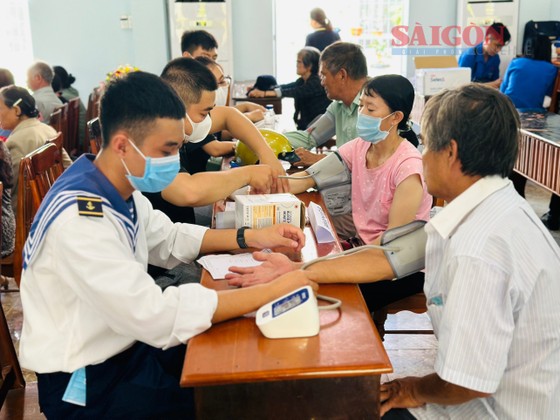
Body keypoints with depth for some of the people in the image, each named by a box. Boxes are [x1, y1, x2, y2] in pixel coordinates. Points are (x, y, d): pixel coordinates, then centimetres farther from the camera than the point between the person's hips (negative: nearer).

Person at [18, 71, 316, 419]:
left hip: (127, 344, 8)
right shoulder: (78, 218, -30)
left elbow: (169, 239, 13)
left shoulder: (119, 189, -3)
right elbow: (157, 317, -34)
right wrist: (273, 292, -28)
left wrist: (251, 238, 0)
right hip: (88, 382, -7)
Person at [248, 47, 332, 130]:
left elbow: (295, 92, -28)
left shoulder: (317, 82, -18)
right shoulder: (302, 81, 10)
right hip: (304, 126, 7)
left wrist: (265, 93, -34)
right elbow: (285, 87, 1)